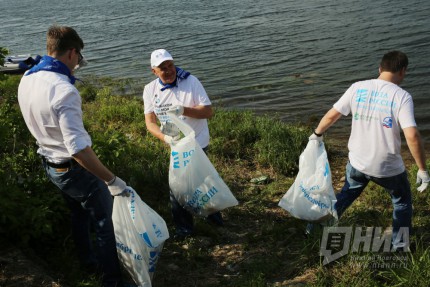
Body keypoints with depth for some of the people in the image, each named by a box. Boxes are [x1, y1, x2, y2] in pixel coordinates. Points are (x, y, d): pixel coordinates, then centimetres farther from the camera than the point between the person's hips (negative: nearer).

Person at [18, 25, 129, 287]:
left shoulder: (28, 79, -3)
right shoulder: (64, 91, -30)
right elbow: (79, 149, -33)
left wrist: (67, 76, 11)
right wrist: (112, 180, -26)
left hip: (50, 164, 9)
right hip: (74, 169, -9)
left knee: (80, 214, 28)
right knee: (107, 224, 8)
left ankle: (89, 262, 46)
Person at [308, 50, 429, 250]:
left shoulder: (358, 88, -5)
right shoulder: (402, 97, -15)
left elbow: (332, 115, 0)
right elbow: (412, 136, -23)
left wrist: (317, 134, 18)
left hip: (357, 163, 3)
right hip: (388, 167, -3)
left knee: (346, 194, 29)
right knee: (402, 201, 24)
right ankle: (400, 247, 32)